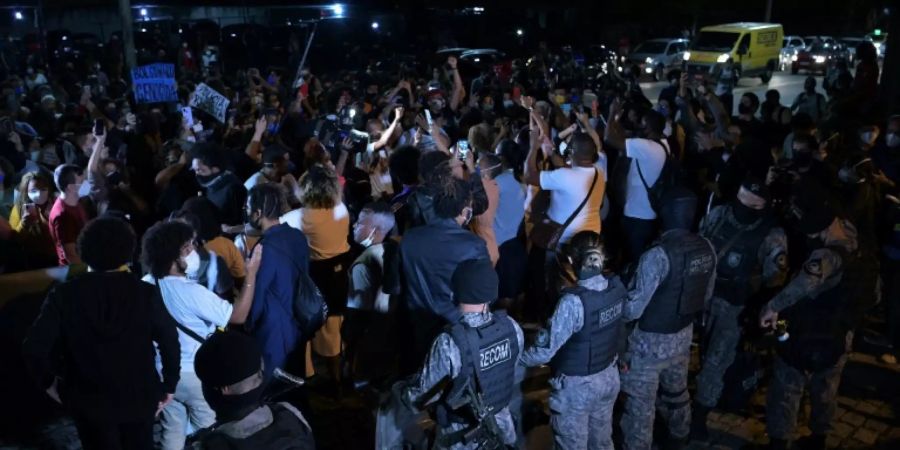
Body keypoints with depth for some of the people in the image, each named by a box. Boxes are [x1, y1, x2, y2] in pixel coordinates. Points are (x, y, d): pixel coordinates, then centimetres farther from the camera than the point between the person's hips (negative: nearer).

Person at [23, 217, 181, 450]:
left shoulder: (64, 295, -13)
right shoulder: (146, 293, -13)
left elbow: (34, 347, -15)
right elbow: (170, 342, -13)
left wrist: (48, 381, 3)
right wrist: (170, 385, 0)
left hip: (89, 399, 0)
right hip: (139, 396, 0)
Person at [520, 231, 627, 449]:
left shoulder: (573, 301, -31)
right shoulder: (617, 286, -12)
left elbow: (546, 349, -26)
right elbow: (619, 331, 3)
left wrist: (517, 358, -9)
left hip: (577, 385, -6)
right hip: (609, 377, 6)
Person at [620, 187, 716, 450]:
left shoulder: (658, 255, -29)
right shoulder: (707, 249, -7)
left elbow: (634, 308, -24)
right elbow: (707, 295, 8)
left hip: (651, 340, -7)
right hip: (684, 334, 8)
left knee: (640, 403, 7)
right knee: (677, 390, 28)